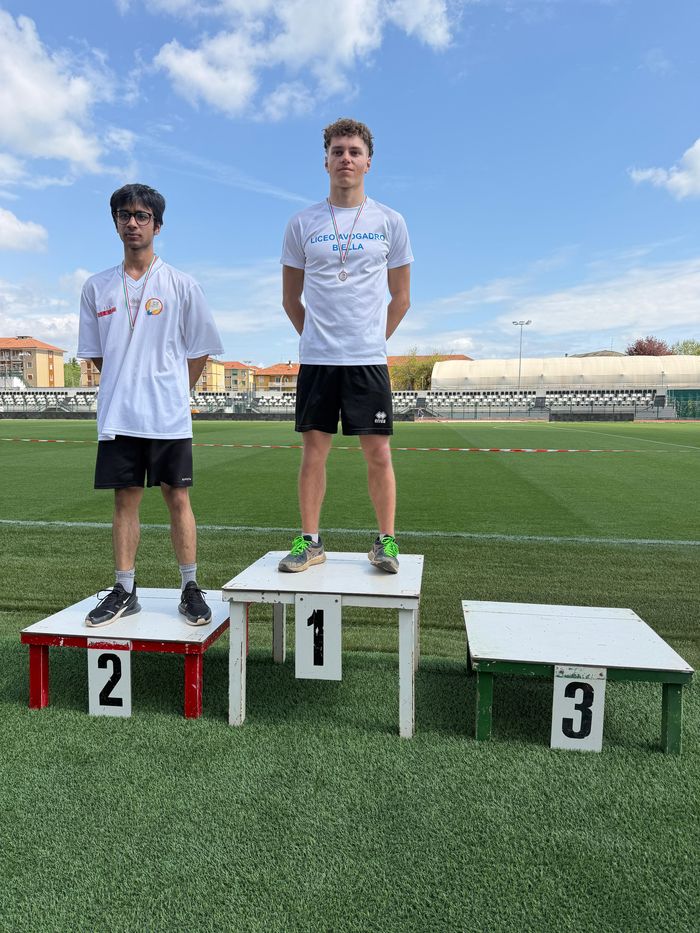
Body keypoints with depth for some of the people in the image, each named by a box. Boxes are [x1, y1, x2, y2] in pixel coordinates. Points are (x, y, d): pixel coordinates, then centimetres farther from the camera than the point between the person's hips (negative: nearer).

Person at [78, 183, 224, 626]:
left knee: (178, 498, 1)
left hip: (169, 416, -2)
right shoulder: (97, 287, 9)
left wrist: (172, 392, 7)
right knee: (125, 499, 7)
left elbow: (200, 352, 5)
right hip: (118, 416, 3)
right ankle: (125, 591, 17)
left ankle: (191, 589, 11)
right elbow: (95, 354, 15)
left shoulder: (181, 285, 1)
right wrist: (126, 386, 11)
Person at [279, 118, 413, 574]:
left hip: (369, 360, -1)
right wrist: (316, 336, 9)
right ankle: (310, 541, 13)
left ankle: (386, 541, 11)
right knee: (313, 450, 3)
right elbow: (291, 298, 14)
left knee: (378, 453, -1)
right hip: (315, 359, 1)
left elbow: (401, 297, 11)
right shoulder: (302, 224, 8)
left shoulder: (390, 222, 6)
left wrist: (374, 339, 8)